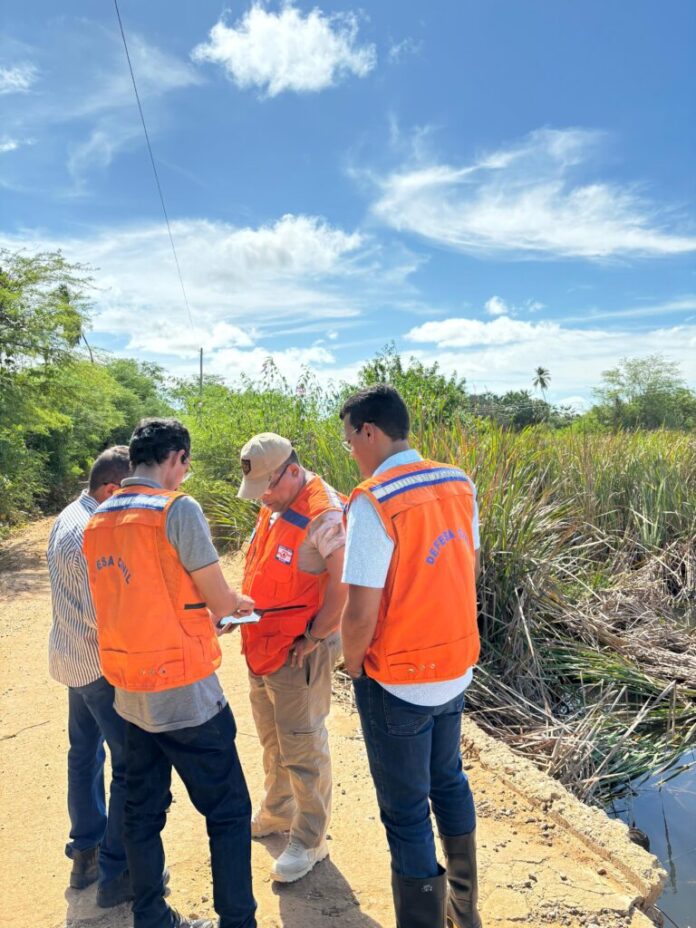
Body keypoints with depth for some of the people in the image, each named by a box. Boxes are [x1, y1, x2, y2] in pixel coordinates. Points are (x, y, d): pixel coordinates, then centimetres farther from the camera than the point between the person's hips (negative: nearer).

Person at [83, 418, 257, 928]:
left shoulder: (98, 519, 6)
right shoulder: (178, 508, -17)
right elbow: (220, 602, -13)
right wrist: (238, 602, 9)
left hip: (129, 692, 8)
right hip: (184, 693, -7)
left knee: (143, 811, 19)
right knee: (228, 812, 7)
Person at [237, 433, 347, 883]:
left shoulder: (324, 513, -22)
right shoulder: (273, 507, 8)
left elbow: (343, 584, -27)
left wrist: (314, 639, -20)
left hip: (298, 650, -9)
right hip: (263, 645, 9)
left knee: (302, 748, 5)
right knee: (272, 740, 24)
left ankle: (310, 841, 24)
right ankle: (278, 812, 44)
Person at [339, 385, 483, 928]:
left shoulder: (373, 501, -24)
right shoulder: (459, 484, -2)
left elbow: (361, 615, -23)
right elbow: (468, 571, 7)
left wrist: (352, 664, -4)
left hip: (399, 683, -7)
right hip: (455, 669, 7)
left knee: (407, 813, 12)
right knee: (449, 783, 26)